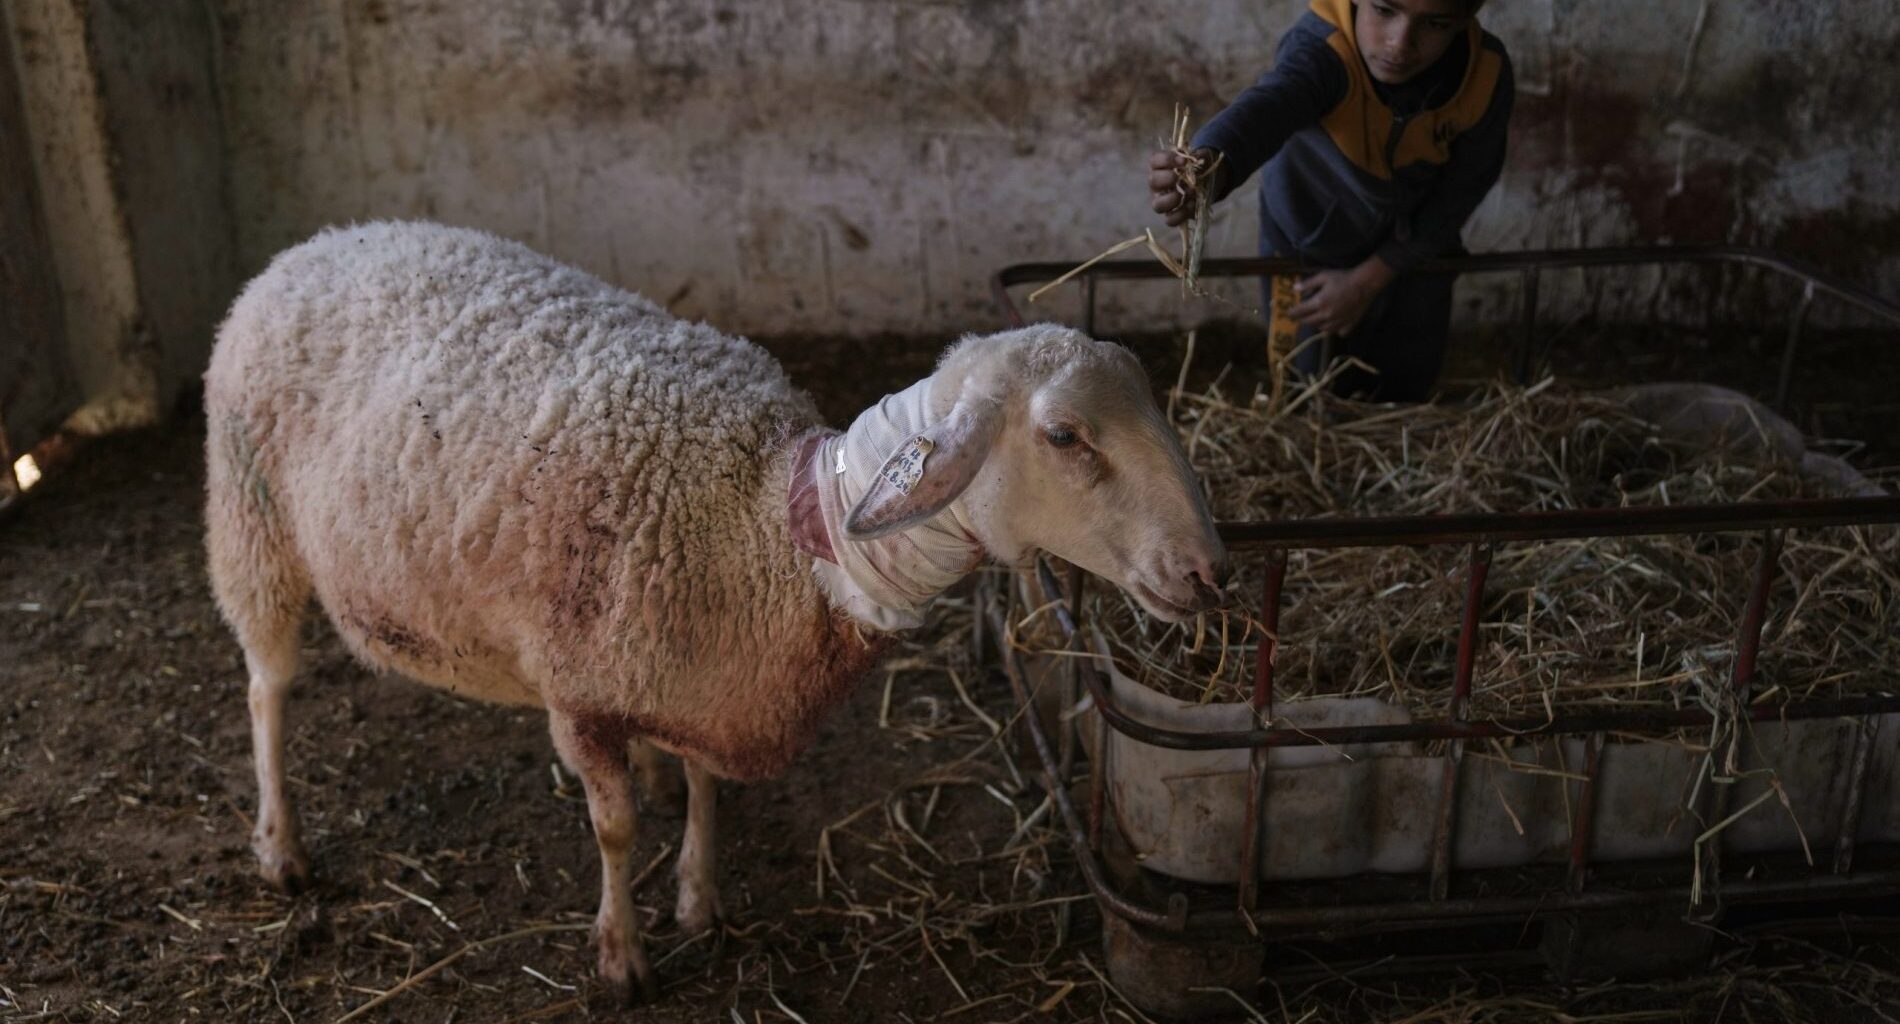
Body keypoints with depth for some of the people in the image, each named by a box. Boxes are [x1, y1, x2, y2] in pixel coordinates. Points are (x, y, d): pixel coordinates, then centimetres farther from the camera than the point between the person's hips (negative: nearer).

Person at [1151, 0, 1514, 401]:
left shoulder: (1487, 73, -26)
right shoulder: (1322, 47, -37)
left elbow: (1461, 189, -12)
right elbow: (1266, 106, -60)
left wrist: (1367, 280, -15)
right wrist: (1207, 170, -82)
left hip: (1412, 253, 3)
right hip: (1309, 245, -2)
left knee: (1403, 397, 20)